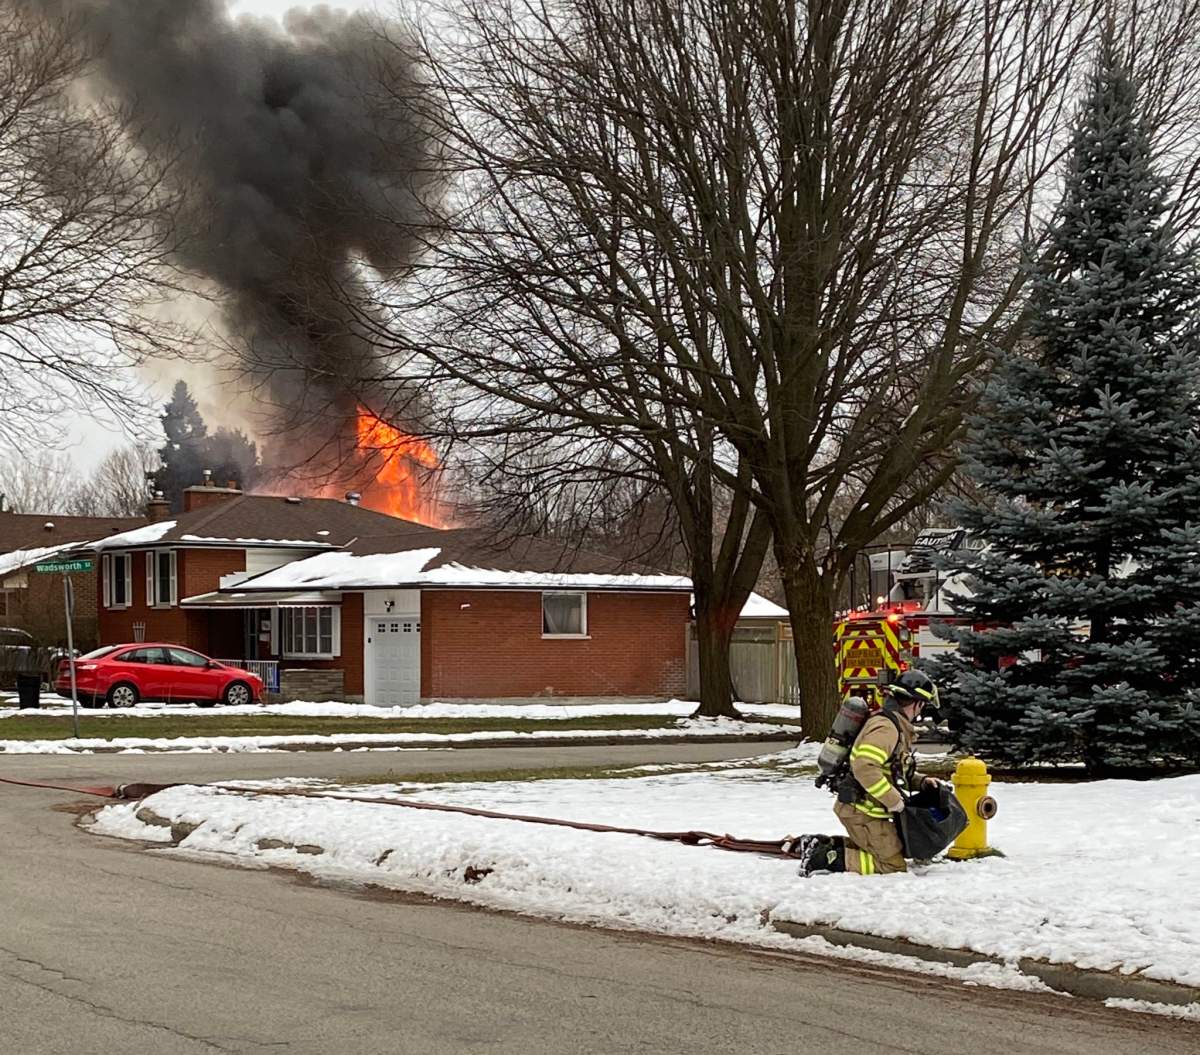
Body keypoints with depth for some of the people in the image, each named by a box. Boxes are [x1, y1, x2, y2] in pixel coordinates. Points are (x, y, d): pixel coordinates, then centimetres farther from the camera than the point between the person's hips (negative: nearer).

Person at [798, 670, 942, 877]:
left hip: (863, 808, 10)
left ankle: (822, 844, 14)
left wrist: (921, 782, 8)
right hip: (863, 812, -10)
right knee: (894, 865, -6)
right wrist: (893, 800, -25)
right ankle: (825, 859, -10)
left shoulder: (897, 727, 15)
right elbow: (865, 768, -32)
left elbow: (895, 772, 24)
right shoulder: (885, 728, -20)